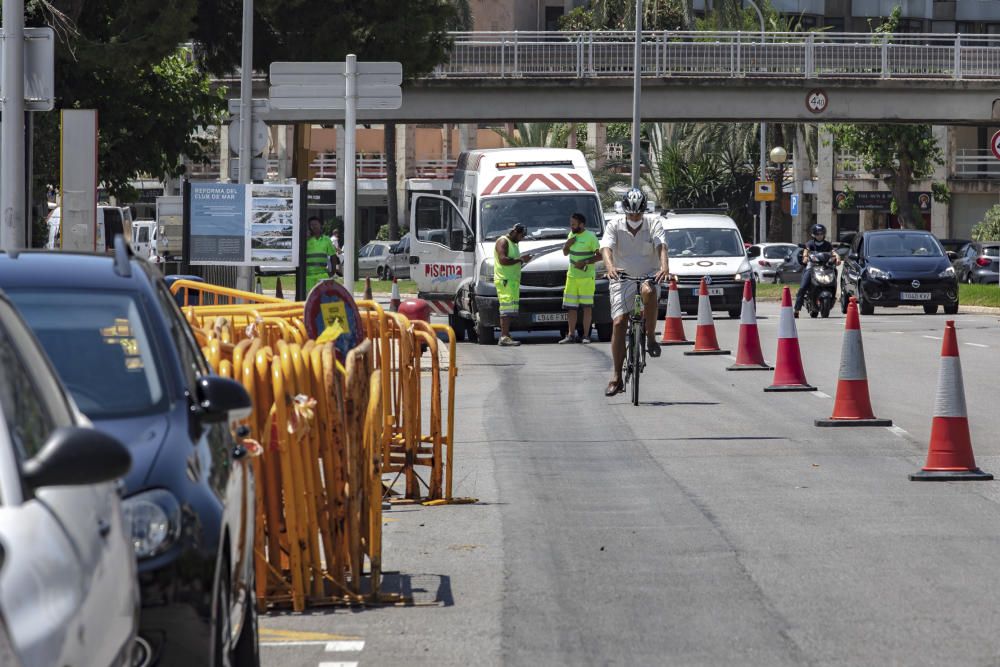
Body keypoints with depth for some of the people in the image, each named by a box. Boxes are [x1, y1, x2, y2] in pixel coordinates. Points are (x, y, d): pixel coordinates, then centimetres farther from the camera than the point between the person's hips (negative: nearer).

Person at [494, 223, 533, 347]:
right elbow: (503, 260, -21)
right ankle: (504, 337, -23)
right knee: (507, 309, -17)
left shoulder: (513, 244, 24)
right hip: (504, 280, -10)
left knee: (510, 311, 7)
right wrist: (520, 259, -16)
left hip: (513, 280, 10)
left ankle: (505, 336, 7)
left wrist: (522, 261, 12)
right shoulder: (503, 242, -7)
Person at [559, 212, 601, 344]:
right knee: (570, 307, 5)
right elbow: (565, 253, 22)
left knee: (586, 306, -2)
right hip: (572, 276, 6)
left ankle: (586, 335, 2)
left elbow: (600, 255, -11)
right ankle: (571, 335, 9)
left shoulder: (590, 237, -9)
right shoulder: (572, 235, 12)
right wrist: (567, 244, 1)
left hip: (586, 277, -6)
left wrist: (585, 262, -19)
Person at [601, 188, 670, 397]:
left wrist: (665, 267, -39)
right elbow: (606, 248, -19)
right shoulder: (614, 225, -4)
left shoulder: (653, 224, -4)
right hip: (622, 278, 1)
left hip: (648, 275, -1)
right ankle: (616, 377, -7)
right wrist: (610, 267, -40)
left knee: (649, 291, -38)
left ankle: (651, 338, -19)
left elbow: (661, 246, -18)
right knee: (619, 323, -11)